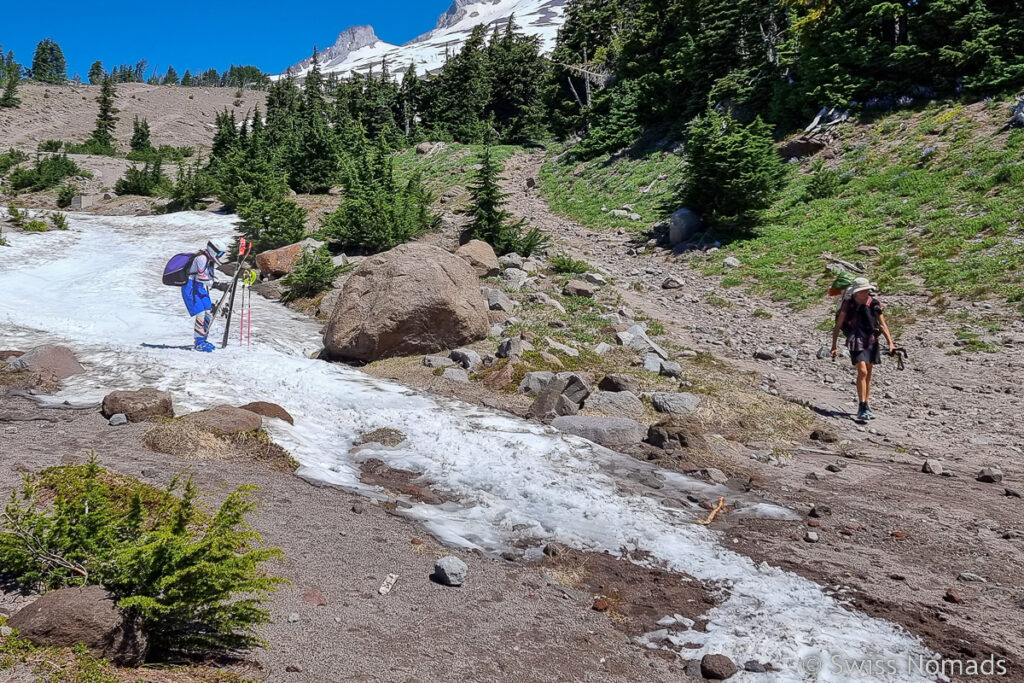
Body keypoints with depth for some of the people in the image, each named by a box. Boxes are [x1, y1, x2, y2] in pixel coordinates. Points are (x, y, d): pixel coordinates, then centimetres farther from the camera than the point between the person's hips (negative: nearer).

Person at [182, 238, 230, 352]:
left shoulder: (210, 261, 13)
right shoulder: (202, 258, -16)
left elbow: (212, 278, 19)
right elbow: (201, 277, -27)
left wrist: (222, 285, 3)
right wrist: (217, 285, -32)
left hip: (201, 289, 10)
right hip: (191, 288, -10)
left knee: (209, 313, 6)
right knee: (201, 313, -17)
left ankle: (202, 340, 17)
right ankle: (199, 343, -14)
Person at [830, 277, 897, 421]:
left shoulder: (874, 304, 0)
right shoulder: (848, 305, -8)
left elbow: (882, 324, 4)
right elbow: (837, 326, -3)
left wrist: (890, 342, -5)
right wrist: (834, 347, -6)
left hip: (871, 341, 4)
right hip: (856, 341, -4)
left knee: (868, 374, 11)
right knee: (862, 372, -17)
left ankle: (866, 406, 22)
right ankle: (862, 408, -15)